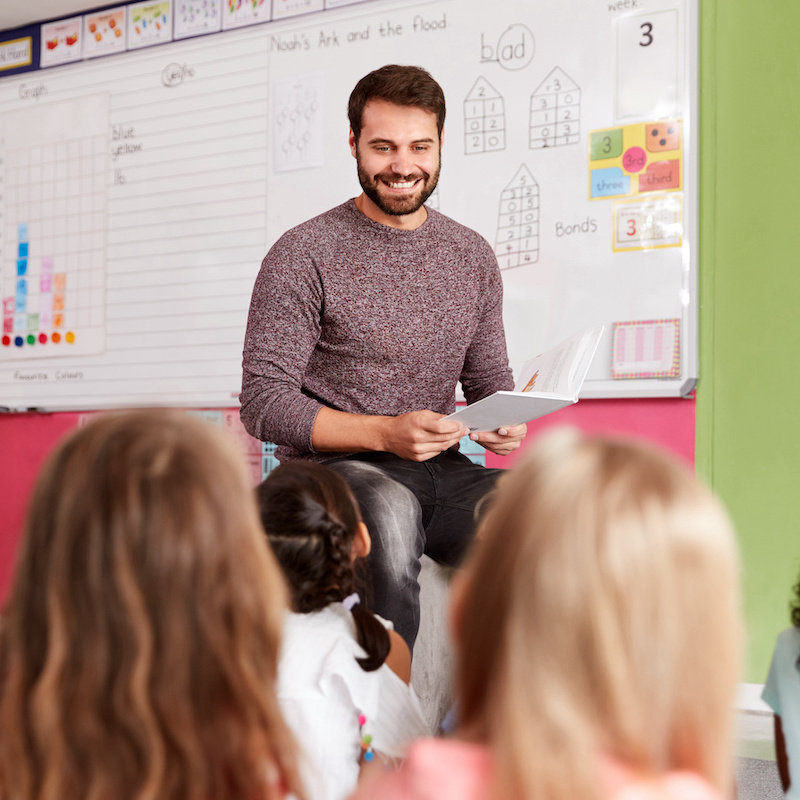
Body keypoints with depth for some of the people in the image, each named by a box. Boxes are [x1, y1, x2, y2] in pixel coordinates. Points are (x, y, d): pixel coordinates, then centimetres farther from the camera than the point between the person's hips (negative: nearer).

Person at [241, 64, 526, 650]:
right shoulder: (304, 255, -3)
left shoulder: (473, 256, 14)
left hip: (443, 470, 5)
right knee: (390, 510, -38)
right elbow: (265, 404, -7)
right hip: (332, 469, -4)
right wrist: (386, 433, -20)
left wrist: (505, 420, -4)